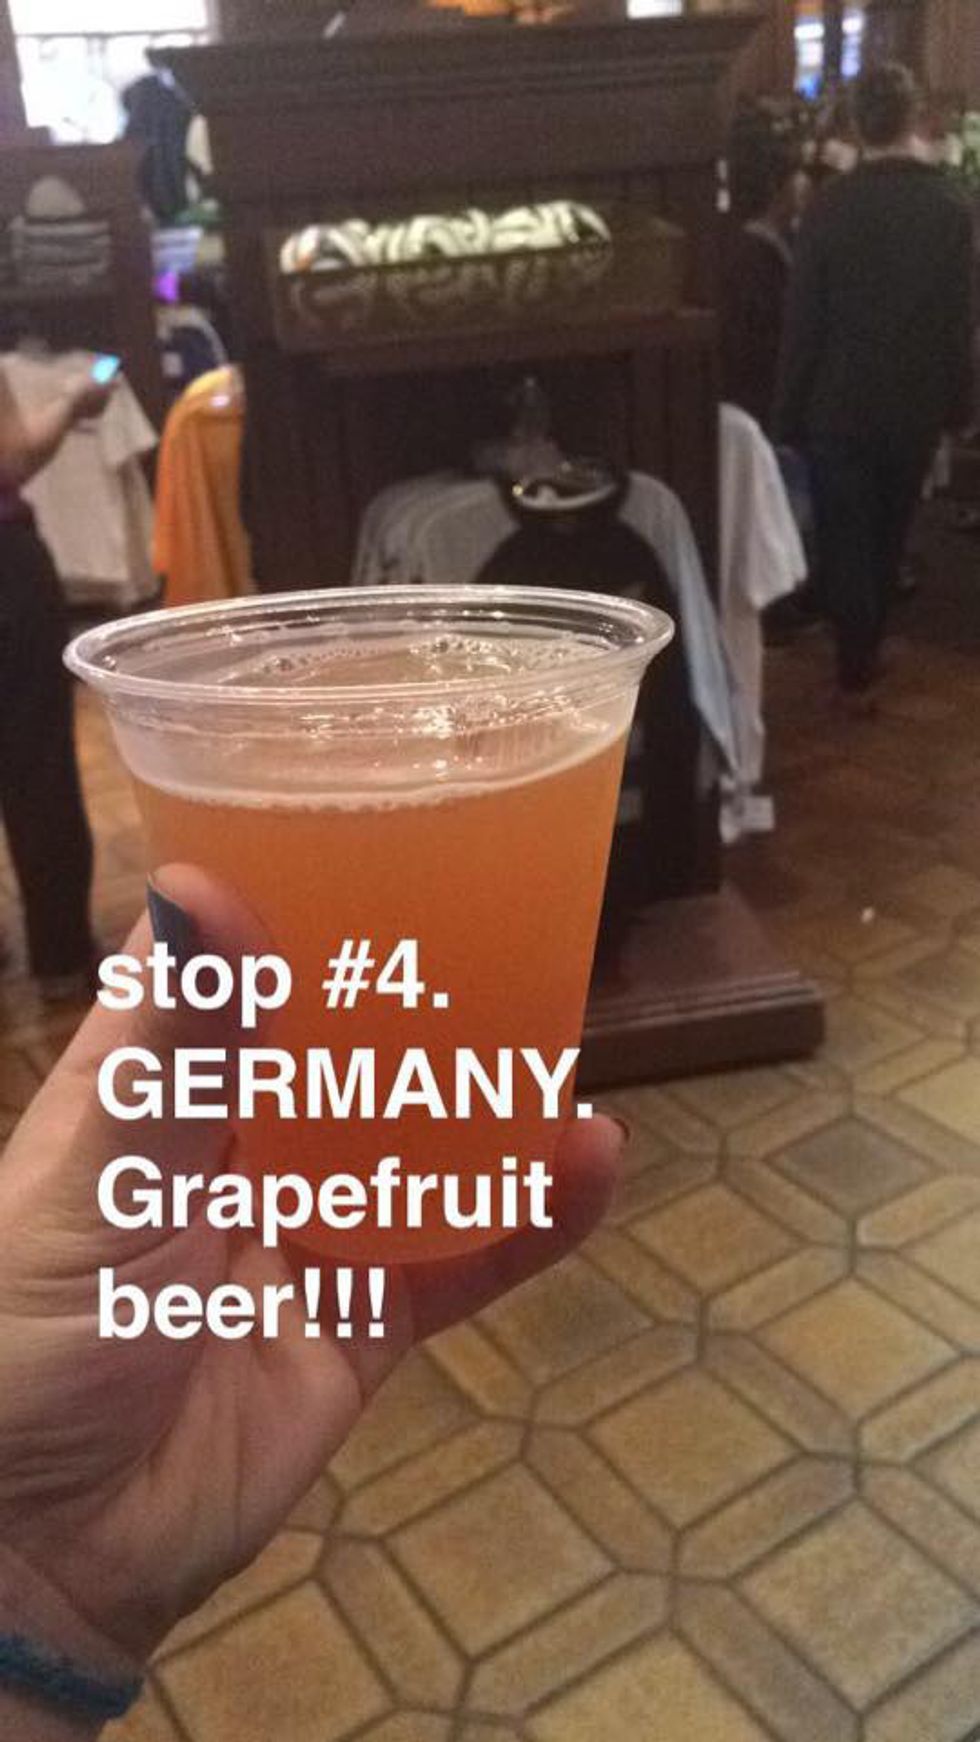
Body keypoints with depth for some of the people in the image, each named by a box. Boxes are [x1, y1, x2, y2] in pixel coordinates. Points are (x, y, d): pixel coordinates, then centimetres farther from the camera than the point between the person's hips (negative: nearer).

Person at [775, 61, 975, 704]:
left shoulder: (833, 205, -11)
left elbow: (803, 319, -10)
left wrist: (790, 409, -2)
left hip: (840, 403, -3)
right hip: (917, 404, 3)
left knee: (845, 541, 7)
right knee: (888, 539, 18)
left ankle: (857, 671, 8)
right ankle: (866, 649, 32)